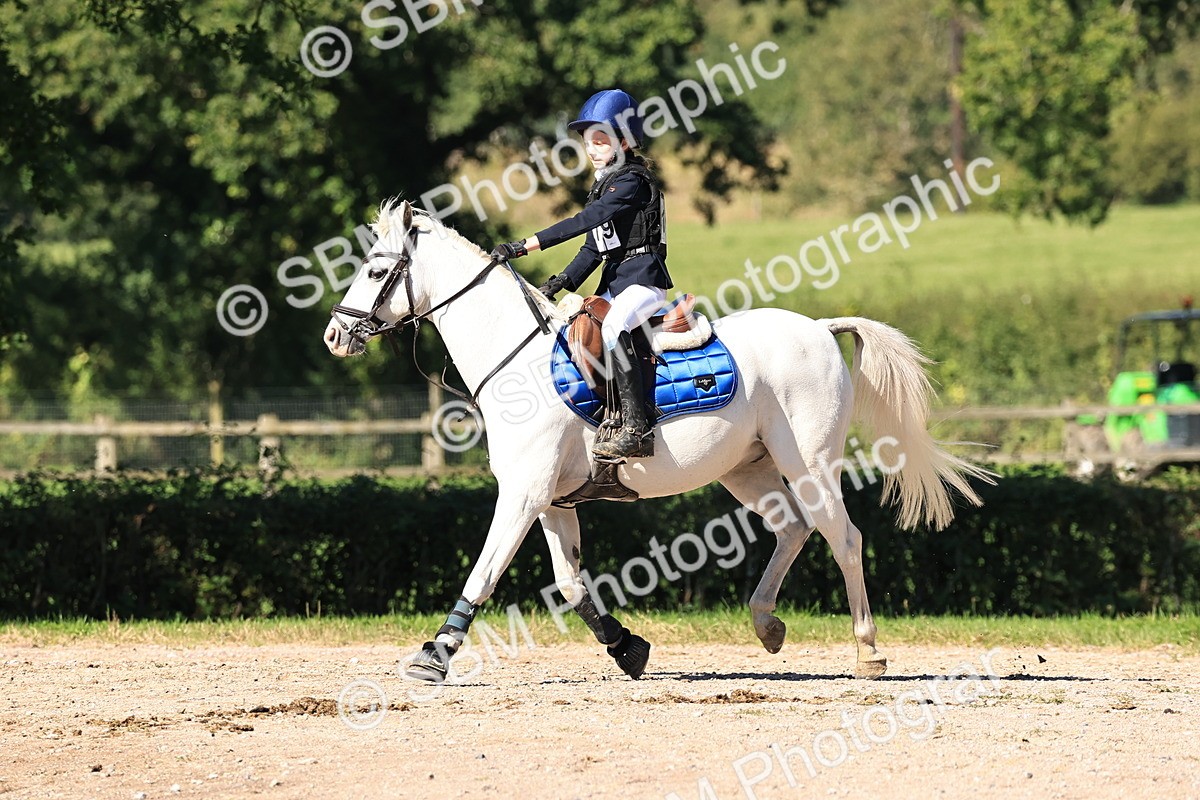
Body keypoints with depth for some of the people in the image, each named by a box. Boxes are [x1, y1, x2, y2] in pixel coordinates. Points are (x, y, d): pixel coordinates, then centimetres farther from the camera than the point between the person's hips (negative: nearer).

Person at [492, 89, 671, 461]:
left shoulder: (632, 180, -12)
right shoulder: (604, 185, 18)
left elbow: (584, 221, -22)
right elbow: (593, 247, 19)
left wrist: (526, 245, -25)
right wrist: (563, 282, 3)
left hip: (643, 278, -11)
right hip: (614, 283, 11)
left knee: (611, 327, -34)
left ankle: (636, 429, -40)